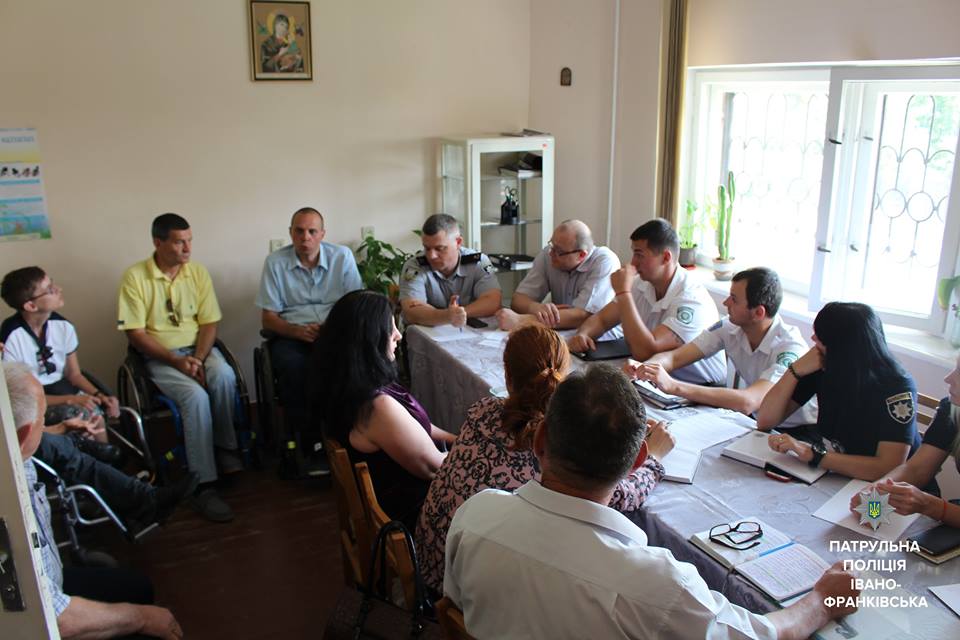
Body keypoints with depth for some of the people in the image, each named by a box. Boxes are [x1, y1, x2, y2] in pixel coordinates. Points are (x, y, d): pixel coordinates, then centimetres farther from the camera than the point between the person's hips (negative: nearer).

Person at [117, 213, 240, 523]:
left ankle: (226, 447, -10)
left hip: (198, 348, 3)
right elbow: (135, 333, -9)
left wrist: (199, 359, -14)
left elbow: (208, 323, 3)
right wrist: (177, 361, -19)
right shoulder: (135, 277, -8)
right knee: (196, 396, -31)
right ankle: (203, 485, -25)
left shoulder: (198, 272, 3)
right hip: (159, 357, -3)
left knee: (224, 377, -31)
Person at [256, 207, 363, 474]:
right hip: (291, 334, 0)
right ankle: (314, 446, -24)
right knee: (293, 367, -34)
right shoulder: (275, 262, 4)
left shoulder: (342, 256, 6)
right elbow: (268, 318, 3)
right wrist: (297, 331, -17)